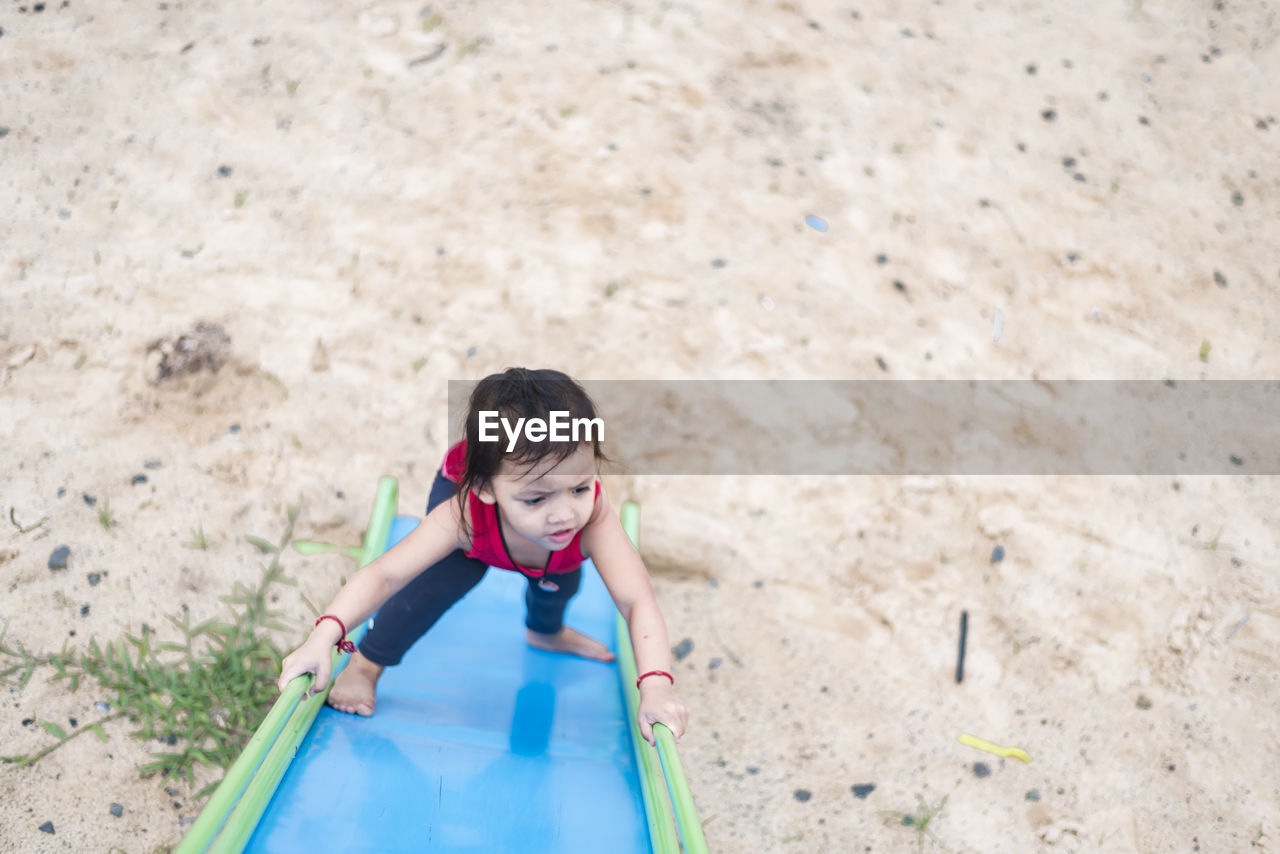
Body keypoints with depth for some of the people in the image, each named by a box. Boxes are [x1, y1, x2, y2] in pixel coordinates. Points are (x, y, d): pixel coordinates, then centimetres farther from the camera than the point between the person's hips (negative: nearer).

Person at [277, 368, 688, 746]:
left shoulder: (592, 516, -47)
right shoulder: (465, 514, -48)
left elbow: (637, 602, -51)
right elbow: (385, 574, -48)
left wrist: (656, 686, -66)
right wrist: (324, 636, -63)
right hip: (460, 482, -2)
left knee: (558, 583, 17)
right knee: (444, 579, -23)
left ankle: (546, 632, 55)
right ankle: (366, 663, 0)